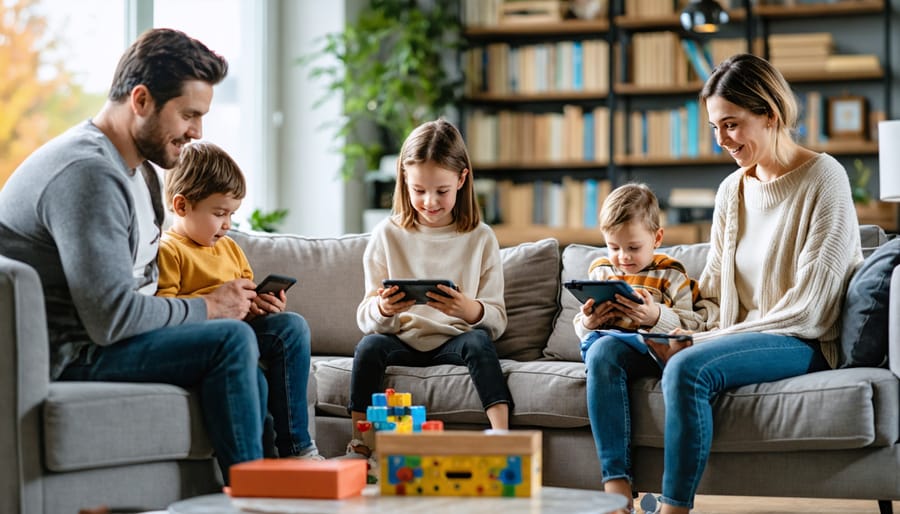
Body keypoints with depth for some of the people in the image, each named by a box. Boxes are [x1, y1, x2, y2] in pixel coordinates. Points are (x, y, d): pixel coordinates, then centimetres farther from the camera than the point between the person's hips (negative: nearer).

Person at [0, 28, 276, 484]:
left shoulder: (131, 170, 15)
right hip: (61, 357, -11)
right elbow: (112, 317, -26)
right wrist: (207, 307, -12)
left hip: (88, 342, 11)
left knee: (250, 381, 9)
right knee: (231, 339, -19)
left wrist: (224, 298, -2)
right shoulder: (87, 173, -20)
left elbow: (139, 289, 15)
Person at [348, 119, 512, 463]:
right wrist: (383, 309, -23)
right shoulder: (387, 235, 7)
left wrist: (471, 310, -24)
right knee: (370, 345, -31)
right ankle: (360, 446, -27)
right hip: (402, 341, 1)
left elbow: (497, 320, 0)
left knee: (478, 341, -32)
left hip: (454, 341, -1)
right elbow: (367, 317, 2)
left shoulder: (480, 238, 5)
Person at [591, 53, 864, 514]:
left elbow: (809, 309, -15)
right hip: (739, 335, 8)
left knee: (688, 368, -35)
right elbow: (712, 291, 13)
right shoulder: (731, 190, 13)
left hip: (804, 343, -8)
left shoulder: (821, 178, -9)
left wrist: (708, 339, -17)